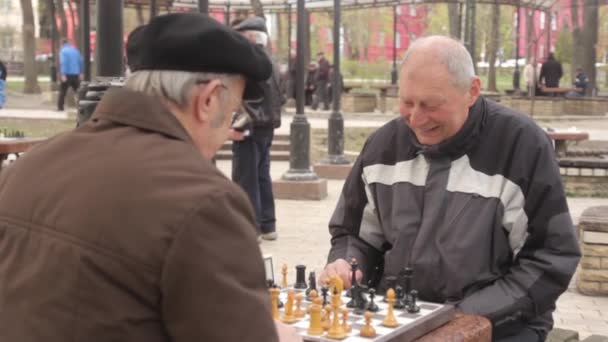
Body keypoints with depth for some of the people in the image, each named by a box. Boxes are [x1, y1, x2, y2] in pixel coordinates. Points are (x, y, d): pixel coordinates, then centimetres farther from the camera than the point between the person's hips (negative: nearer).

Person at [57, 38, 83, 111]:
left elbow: (63, 63, -17)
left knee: (62, 91, 2)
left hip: (67, 74, -4)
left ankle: (60, 107, 0)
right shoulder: (75, 50, 11)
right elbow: (81, 61, 12)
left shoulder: (63, 51, -6)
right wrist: (80, 72, 19)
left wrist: (63, 74, -20)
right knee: (78, 91, 9)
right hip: (76, 74, 4)